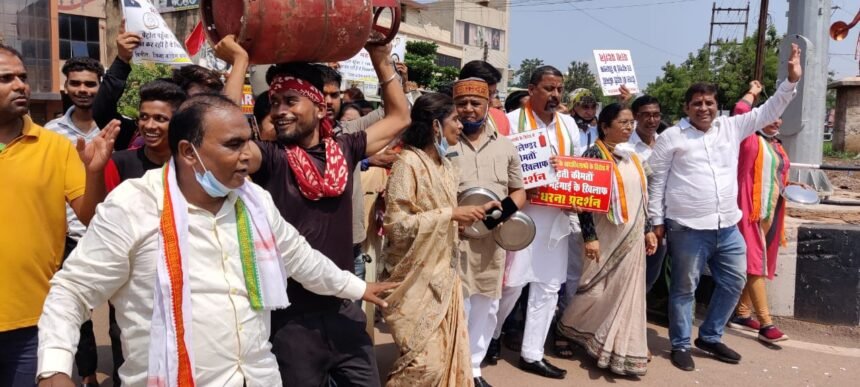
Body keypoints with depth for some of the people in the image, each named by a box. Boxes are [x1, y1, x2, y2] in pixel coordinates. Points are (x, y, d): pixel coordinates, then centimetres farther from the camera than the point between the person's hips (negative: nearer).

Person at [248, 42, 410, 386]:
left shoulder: (343, 149, 3)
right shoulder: (271, 159, -9)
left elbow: (399, 118, 13)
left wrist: (381, 60, 6)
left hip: (344, 307, 4)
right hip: (291, 316, -4)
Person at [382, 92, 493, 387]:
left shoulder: (446, 166, 10)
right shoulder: (409, 162, -14)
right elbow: (396, 223, -21)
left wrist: (475, 212, 3)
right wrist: (451, 214, -21)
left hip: (444, 274, 8)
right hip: (417, 277, -8)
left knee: (450, 355, 11)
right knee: (426, 361, -5)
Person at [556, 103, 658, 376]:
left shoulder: (632, 157, 13)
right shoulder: (595, 154, -9)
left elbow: (640, 199, 18)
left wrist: (647, 230, 14)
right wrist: (590, 236, -19)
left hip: (632, 236, 7)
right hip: (606, 236, -6)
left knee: (627, 291, 8)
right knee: (599, 289, -3)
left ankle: (621, 351, 20)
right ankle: (566, 329, 20)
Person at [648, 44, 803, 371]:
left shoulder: (732, 127, 10)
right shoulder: (672, 136, -2)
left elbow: (768, 112, 13)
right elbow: (656, 180, -2)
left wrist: (792, 80, 2)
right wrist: (657, 220, -4)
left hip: (728, 226, 6)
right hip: (687, 227, -5)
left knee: (734, 281, 13)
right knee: (685, 287, 4)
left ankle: (710, 337, 30)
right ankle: (680, 345, 19)